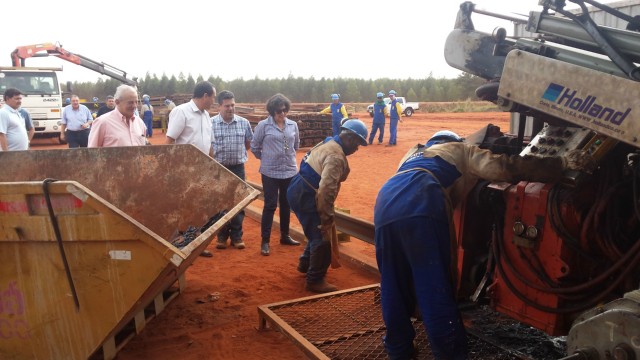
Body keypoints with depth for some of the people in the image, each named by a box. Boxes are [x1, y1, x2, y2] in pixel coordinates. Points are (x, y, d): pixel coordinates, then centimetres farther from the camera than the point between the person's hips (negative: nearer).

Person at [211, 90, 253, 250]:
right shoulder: (210, 123, -6)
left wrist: (237, 152, 7)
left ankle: (236, 236, 18)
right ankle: (222, 236, 20)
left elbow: (249, 144, 14)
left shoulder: (244, 123, 1)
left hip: (237, 168, 2)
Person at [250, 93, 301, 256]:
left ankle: (284, 236, 29)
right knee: (270, 205, -2)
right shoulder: (263, 125, -8)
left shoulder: (293, 125, 4)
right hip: (270, 172, -4)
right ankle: (265, 241, 7)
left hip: (290, 171, 4)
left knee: (286, 204, 14)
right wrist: (266, 158, 9)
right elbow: (254, 146, 1)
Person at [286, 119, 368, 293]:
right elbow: (326, 190, -31)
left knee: (318, 231, 25)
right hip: (305, 196, -10)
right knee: (322, 239, -2)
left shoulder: (328, 143, 10)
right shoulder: (336, 157, -22)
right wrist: (327, 217, -22)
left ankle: (305, 264, 42)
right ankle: (315, 280, 9)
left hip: (301, 191, 10)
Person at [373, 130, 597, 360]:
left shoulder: (414, 153, 43)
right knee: (435, 287, 1)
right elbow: (506, 167, 14)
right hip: (420, 205, -5)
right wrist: (563, 165, 13)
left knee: (393, 287, 17)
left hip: (385, 202, 6)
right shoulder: (461, 151, 27)